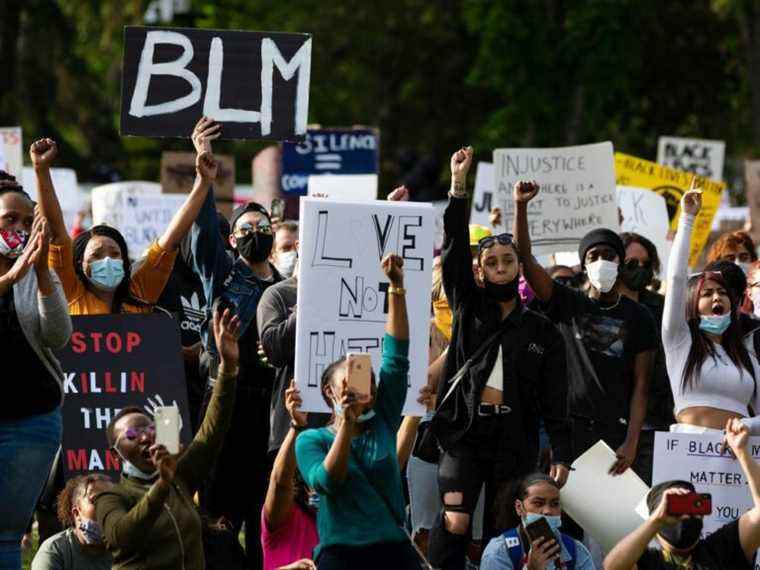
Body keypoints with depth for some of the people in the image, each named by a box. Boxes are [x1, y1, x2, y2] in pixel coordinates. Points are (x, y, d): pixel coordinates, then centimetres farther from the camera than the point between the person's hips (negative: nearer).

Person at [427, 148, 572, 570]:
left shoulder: (543, 332, 8)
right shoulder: (469, 309, 8)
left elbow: (555, 400, 4)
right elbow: (454, 251, -4)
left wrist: (562, 455, -5)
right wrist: (458, 187, -13)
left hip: (514, 439, 1)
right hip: (465, 429, -1)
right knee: (455, 522, -15)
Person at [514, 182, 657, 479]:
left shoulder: (638, 318, 7)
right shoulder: (568, 304, 9)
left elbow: (640, 385, 2)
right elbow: (525, 259, -1)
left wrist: (631, 442, -8)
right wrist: (520, 207, -13)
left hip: (615, 431, 0)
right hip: (568, 425, 0)